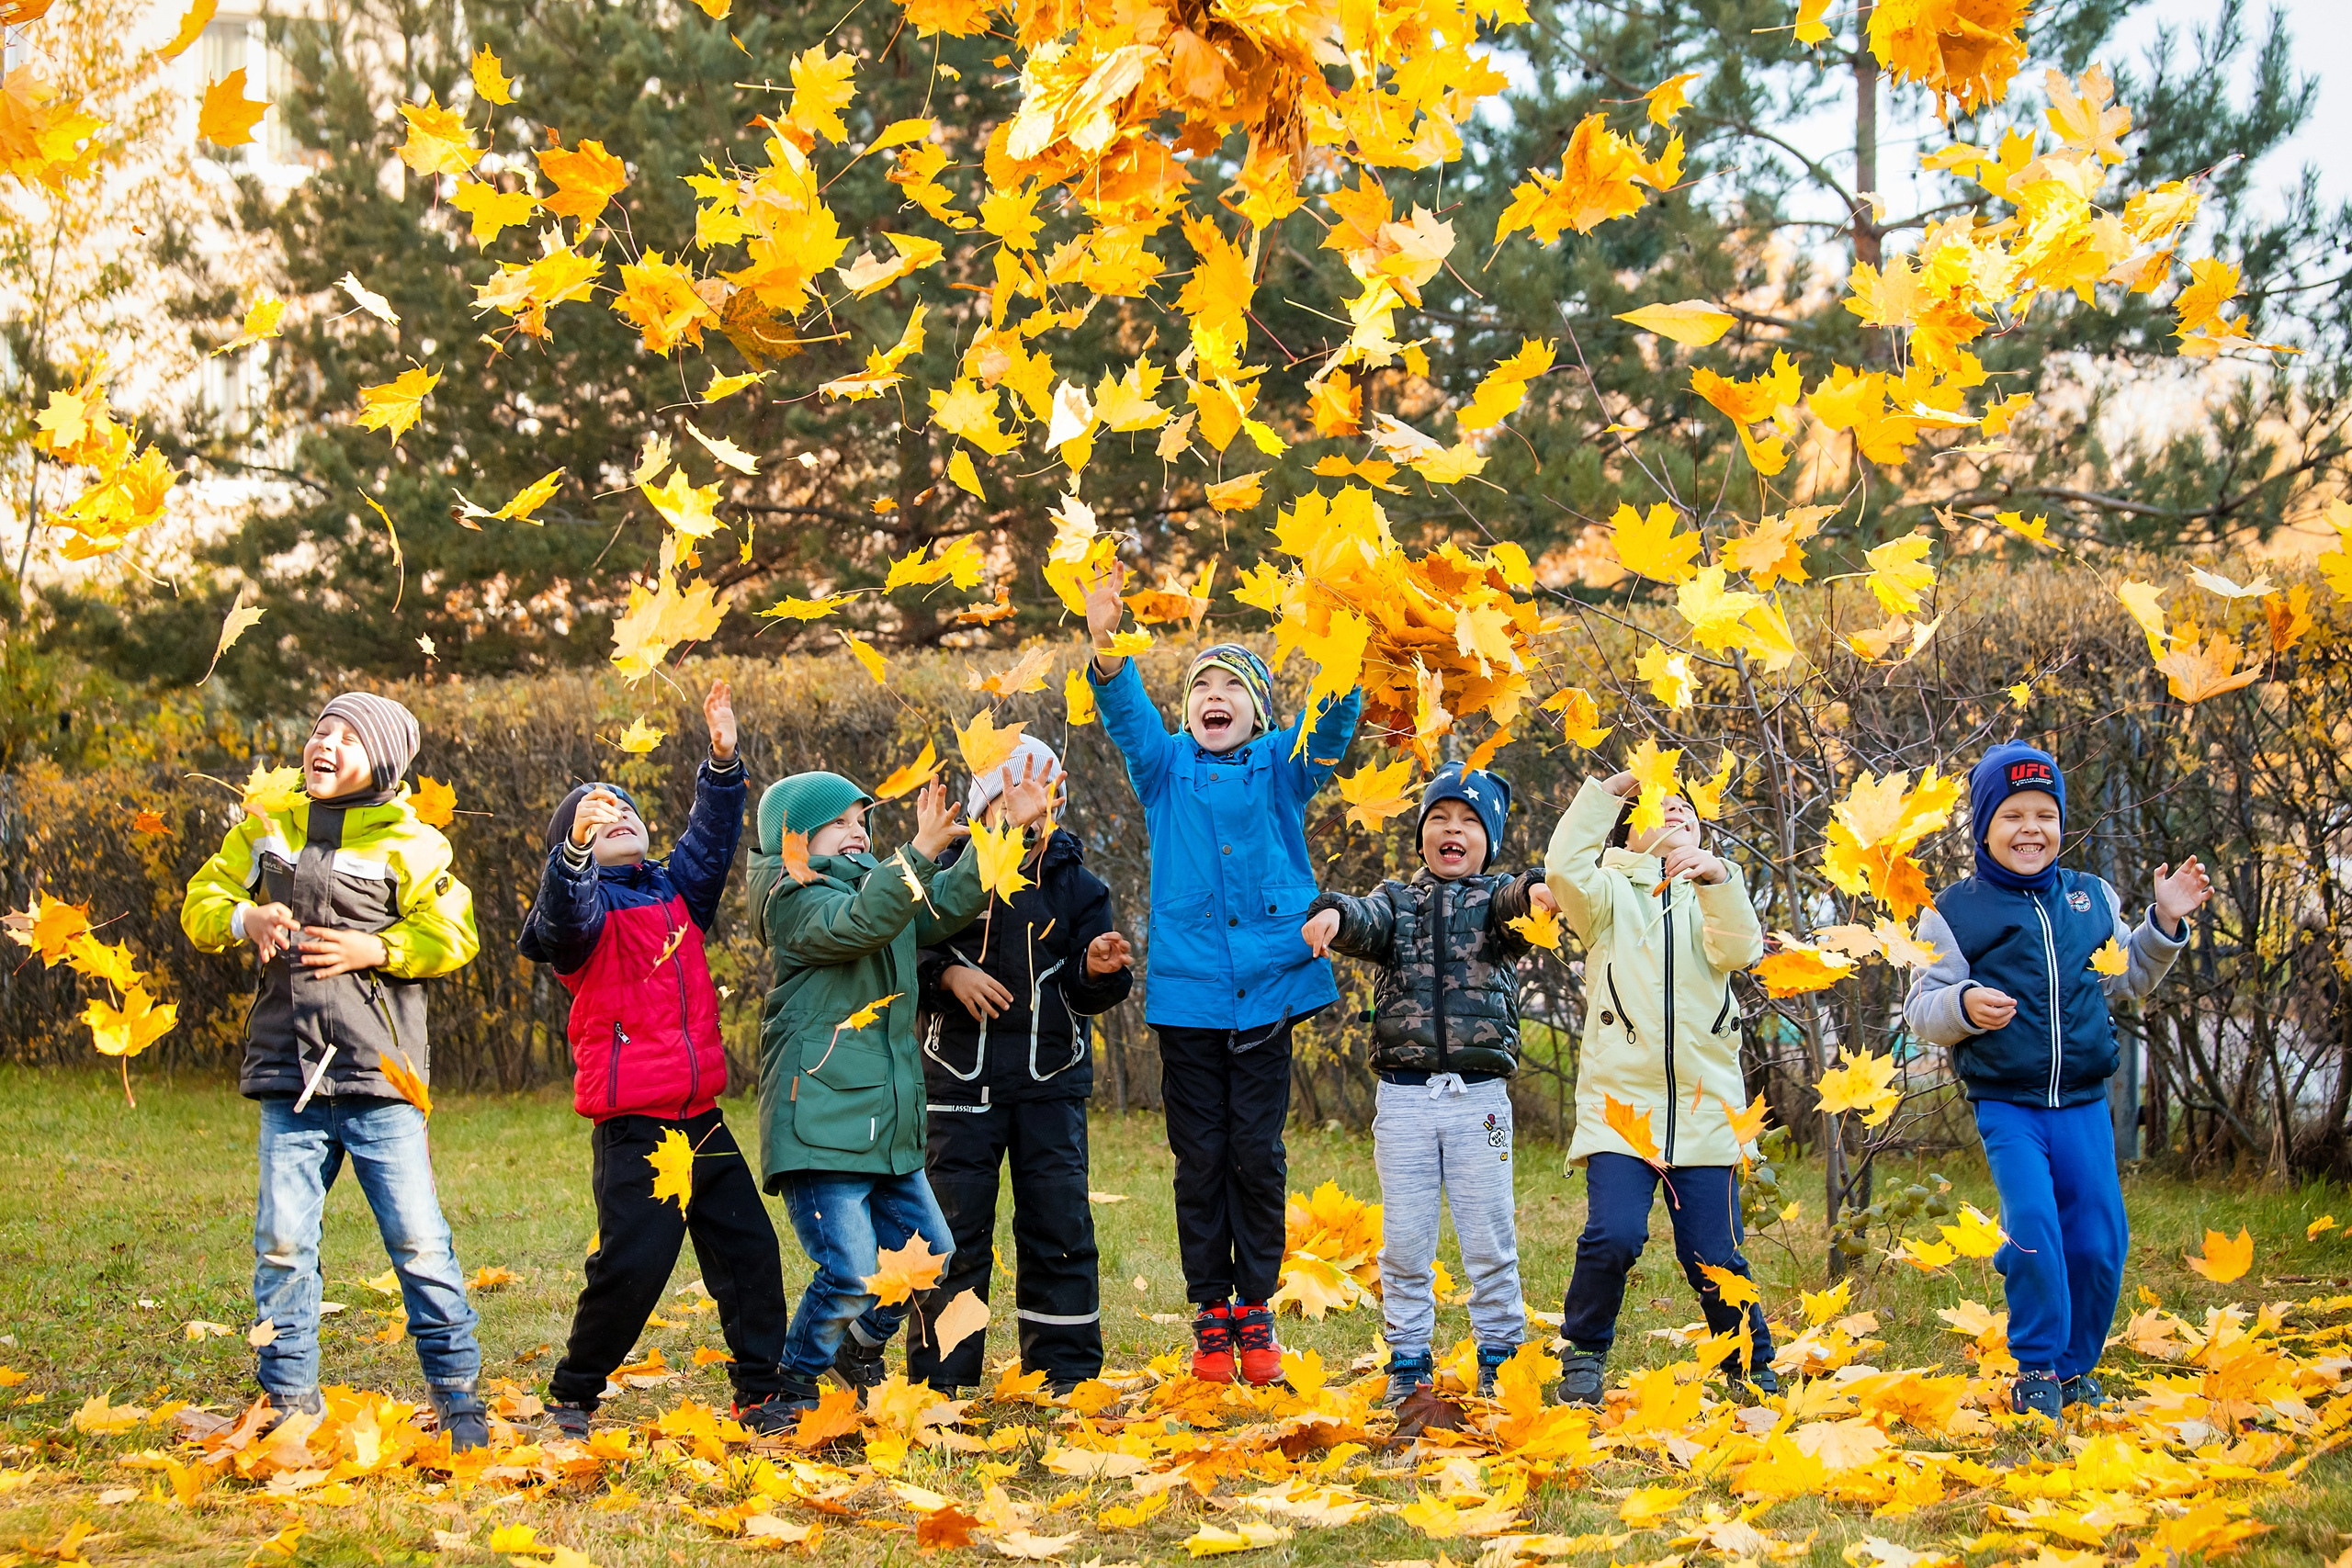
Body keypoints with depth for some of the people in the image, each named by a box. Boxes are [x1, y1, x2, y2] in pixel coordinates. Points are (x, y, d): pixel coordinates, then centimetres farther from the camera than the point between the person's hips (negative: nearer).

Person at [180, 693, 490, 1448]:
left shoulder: (409, 845, 1)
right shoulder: (267, 828, 13)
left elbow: (451, 939, -2)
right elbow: (202, 902, 16)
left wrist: (373, 949, -13)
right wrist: (245, 918, -4)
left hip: (378, 1075, -3)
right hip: (289, 1072, 4)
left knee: (417, 1236, -4)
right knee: (282, 1239, 2)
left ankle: (456, 1392, 8)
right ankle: (290, 1401, 13)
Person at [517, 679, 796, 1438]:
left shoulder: (675, 891, 14)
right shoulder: (587, 907, -5)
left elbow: (710, 839, 8)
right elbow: (562, 914, -26)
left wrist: (723, 762, -7)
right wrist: (576, 846, -45)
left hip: (702, 1119, 7)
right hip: (633, 1127, -6)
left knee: (749, 1249, 8)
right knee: (631, 1266, -7)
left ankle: (760, 1392, 20)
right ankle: (570, 1397, 11)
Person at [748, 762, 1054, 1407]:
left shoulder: (884, 883, 19)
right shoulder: (793, 899, -8)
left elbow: (952, 900, 15)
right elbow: (860, 922, -26)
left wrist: (1008, 828, 4)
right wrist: (921, 851, -38)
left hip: (887, 1127, 9)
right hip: (819, 1124, -9)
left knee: (929, 1251, 16)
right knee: (851, 1272, -14)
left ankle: (859, 1345, 39)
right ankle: (789, 1390, 5)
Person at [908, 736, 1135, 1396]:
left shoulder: (1074, 883, 7)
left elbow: (1088, 995, 6)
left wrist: (1097, 970, -16)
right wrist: (947, 974, -15)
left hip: (1052, 1081, 2)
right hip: (960, 1079, -1)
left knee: (1059, 1226, 3)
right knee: (954, 1229, 1)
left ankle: (1065, 1372, 13)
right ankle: (941, 1378, 11)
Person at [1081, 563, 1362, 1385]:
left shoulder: (1281, 767, 7)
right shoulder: (1166, 768, 8)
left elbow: (1332, 723, -9)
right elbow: (1125, 716, -8)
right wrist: (1105, 647, -28)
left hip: (1268, 987, 0)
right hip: (1187, 993, 0)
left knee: (1257, 1155, 3)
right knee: (1200, 1158, 5)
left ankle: (1256, 1313, 14)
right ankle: (1210, 1315, 14)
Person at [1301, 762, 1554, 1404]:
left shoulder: (1497, 897, 6)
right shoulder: (1398, 900, 11)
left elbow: (1517, 901, -18)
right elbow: (1365, 922, -11)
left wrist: (1537, 891, -43)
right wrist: (1334, 912, -35)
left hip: (1479, 1096, -1)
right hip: (1403, 1095, 1)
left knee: (1490, 1237, 3)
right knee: (1404, 1240, 6)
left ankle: (1500, 1358, 16)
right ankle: (1409, 1362, 17)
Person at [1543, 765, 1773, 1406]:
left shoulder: (1711, 899, 15)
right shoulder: (1611, 896, 12)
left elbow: (1739, 948, -9)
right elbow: (1564, 868, -10)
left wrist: (1718, 876, -26)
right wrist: (1609, 791, -8)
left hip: (1705, 1110, 1)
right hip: (1621, 1103, -1)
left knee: (1714, 1256, -3)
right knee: (1614, 1235, -20)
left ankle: (1752, 1368, 20)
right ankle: (1584, 1355, 3)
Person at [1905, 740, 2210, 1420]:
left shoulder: (2092, 898, 11)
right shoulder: (1955, 911, -1)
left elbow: (2127, 980, 24)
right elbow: (1922, 1009, -2)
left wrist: (2165, 924, 10)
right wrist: (1962, 1005, -23)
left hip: (2082, 1104, 4)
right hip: (2005, 1104, -4)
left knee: (2099, 1240, 2)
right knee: (2034, 1224, -19)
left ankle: (2076, 1367, 23)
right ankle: (2036, 1370, -3)